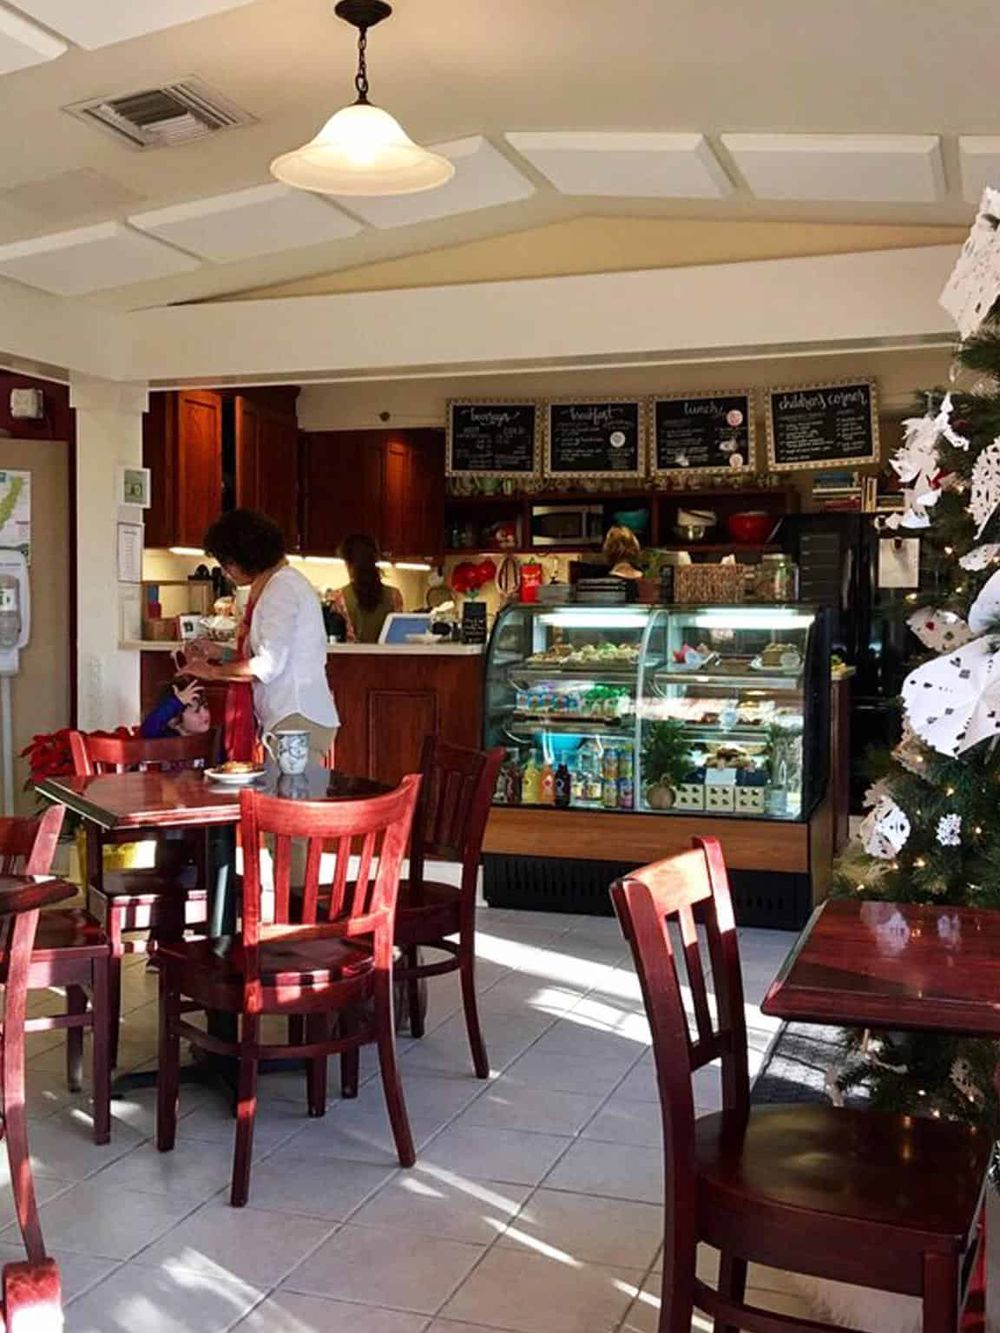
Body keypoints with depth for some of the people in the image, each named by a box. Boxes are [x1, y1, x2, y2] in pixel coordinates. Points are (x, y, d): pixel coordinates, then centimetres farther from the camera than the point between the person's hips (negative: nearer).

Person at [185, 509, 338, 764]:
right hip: (289, 717, 9)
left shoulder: (281, 588, -11)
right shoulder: (282, 583, 19)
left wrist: (213, 672, -4)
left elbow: (268, 665, -16)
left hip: (298, 719, -9)